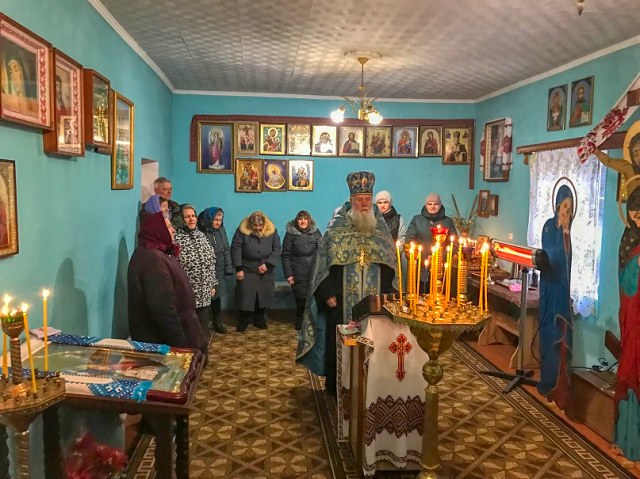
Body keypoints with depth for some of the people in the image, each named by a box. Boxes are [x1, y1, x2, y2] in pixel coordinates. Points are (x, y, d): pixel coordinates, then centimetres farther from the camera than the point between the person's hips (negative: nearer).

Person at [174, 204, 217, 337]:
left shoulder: (201, 235, 9)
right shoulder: (177, 238, -11)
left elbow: (211, 262, 14)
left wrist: (213, 284, 13)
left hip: (204, 292, 6)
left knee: (204, 327, 14)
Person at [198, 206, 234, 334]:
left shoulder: (221, 230, 2)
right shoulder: (201, 231, -17)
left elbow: (226, 250, 7)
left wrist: (228, 269, 3)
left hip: (218, 270, 5)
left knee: (216, 295, 13)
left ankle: (217, 322, 27)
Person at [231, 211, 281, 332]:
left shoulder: (272, 231, -4)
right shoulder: (242, 231, -10)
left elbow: (277, 250, -3)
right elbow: (235, 249, -9)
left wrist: (268, 264, -15)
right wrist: (238, 269, -12)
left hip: (266, 273, 2)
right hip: (247, 271, -2)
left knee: (263, 297, 10)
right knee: (245, 298, 1)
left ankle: (260, 321, 27)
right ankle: (243, 322, 19)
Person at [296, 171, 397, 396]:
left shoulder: (380, 226, 6)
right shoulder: (337, 226, -4)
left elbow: (389, 262, 9)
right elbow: (325, 261, -5)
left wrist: (386, 293, 3)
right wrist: (328, 293, -10)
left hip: (373, 299, 3)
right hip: (343, 298, -3)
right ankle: (337, 384, 21)